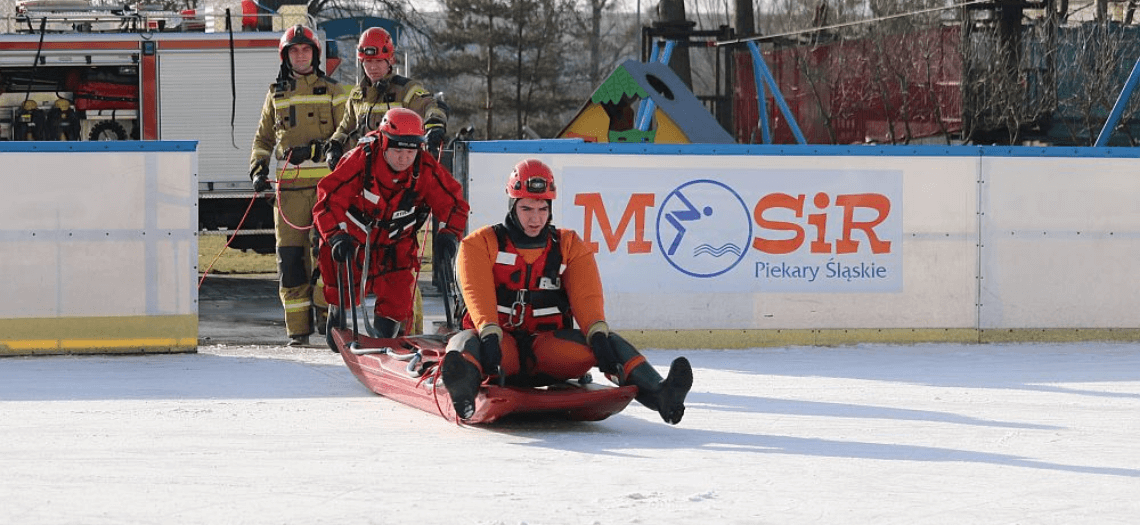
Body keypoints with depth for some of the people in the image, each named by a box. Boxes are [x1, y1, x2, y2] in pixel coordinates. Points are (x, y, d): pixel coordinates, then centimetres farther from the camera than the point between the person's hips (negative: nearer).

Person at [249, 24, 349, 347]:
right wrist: (259, 168, 7)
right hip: (289, 185, 2)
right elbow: (263, 138, 23)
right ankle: (298, 327, 1)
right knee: (291, 256, -2)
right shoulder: (276, 95, 16)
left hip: (327, 183, -2)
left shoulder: (333, 92, 10)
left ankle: (327, 313, 2)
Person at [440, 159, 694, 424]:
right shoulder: (480, 244, 3)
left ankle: (658, 394, -46)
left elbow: (586, 296, -5)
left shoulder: (570, 246, 10)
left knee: (610, 342, -22)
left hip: (549, 343, 3)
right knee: (464, 342, -36)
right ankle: (464, 392, -73)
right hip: (500, 342, -3)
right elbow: (478, 296, -14)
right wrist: (489, 336, -34)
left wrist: (598, 334, -27)